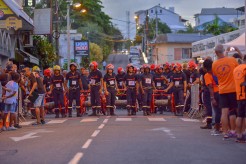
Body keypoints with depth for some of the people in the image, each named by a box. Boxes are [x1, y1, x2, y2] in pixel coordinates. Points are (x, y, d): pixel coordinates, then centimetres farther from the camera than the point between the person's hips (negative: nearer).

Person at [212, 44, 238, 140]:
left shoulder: (214, 65, -2)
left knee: (224, 112, 2)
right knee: (233, 112, 8)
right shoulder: (232, 60, -9)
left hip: (222, 90, 2)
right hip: (233, 89, -2)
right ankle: (233, 131, 11)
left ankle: (225, 133, 0)